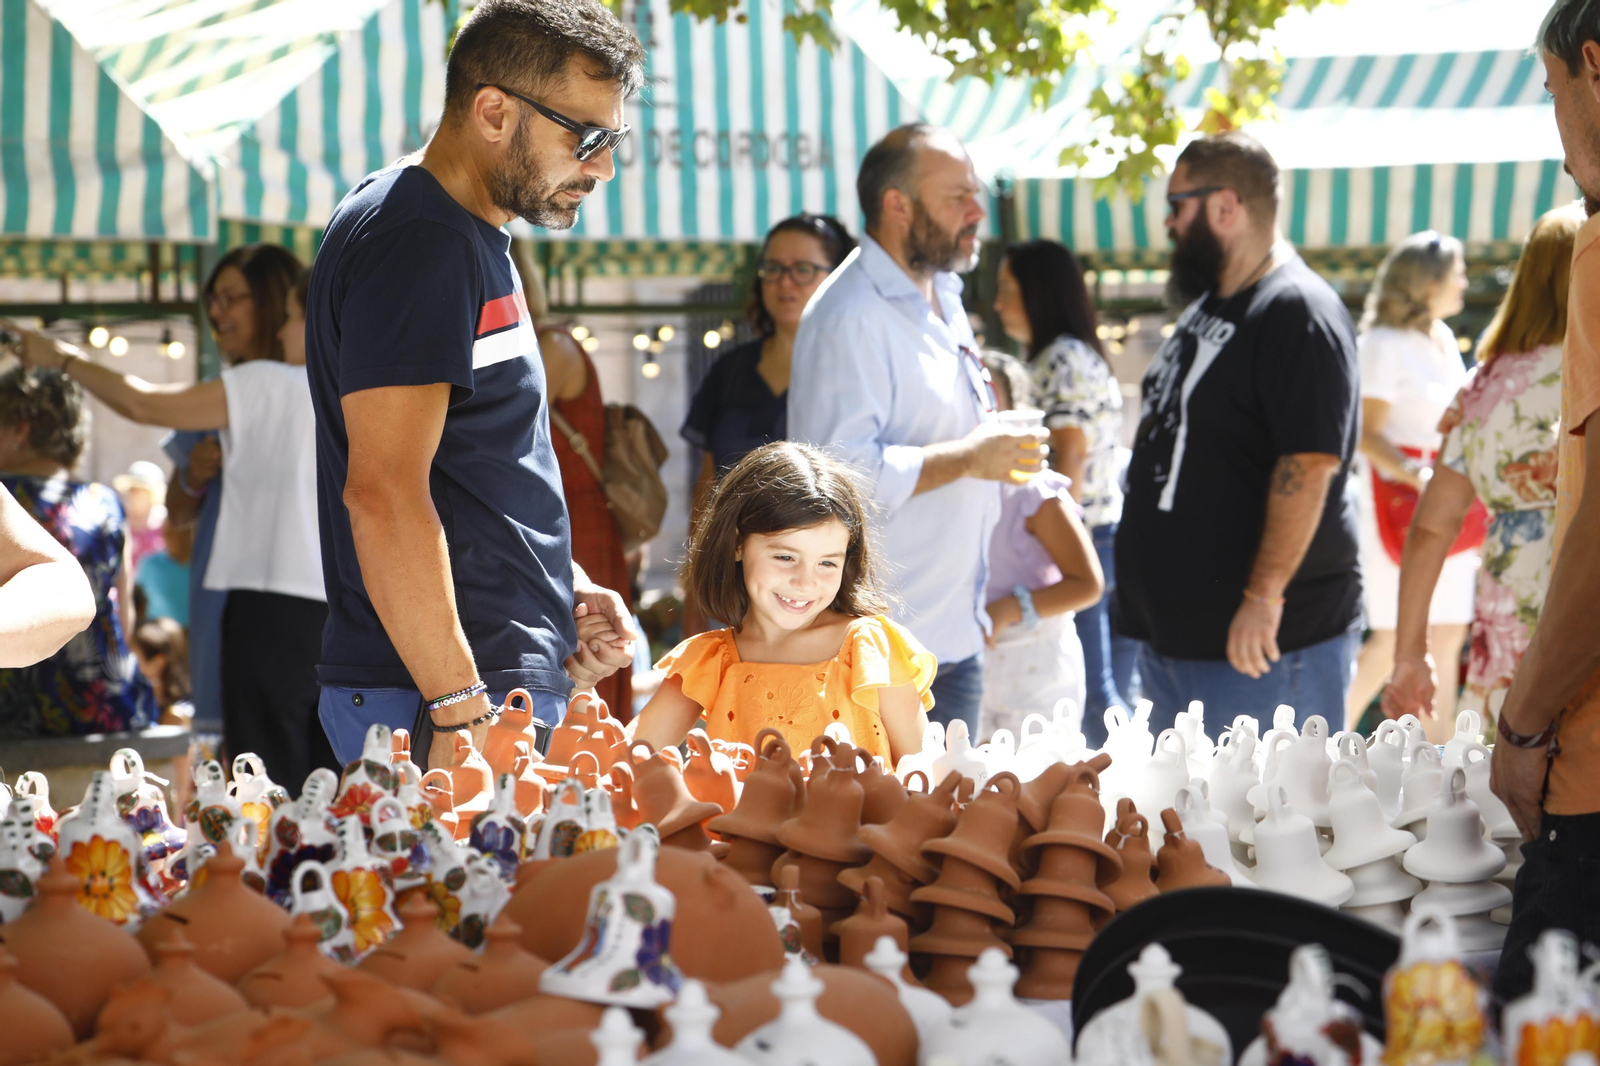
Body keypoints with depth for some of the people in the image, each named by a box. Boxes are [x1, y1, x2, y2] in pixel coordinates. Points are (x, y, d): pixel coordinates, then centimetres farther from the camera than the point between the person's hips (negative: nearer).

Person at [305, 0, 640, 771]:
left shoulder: (470, 240, 18)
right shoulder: (417, 243, -14)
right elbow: (383, 494, -22)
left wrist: (571, 591, 14)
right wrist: (461, 711, -24)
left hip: (504, 684, 10)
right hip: (431, 696, -10)